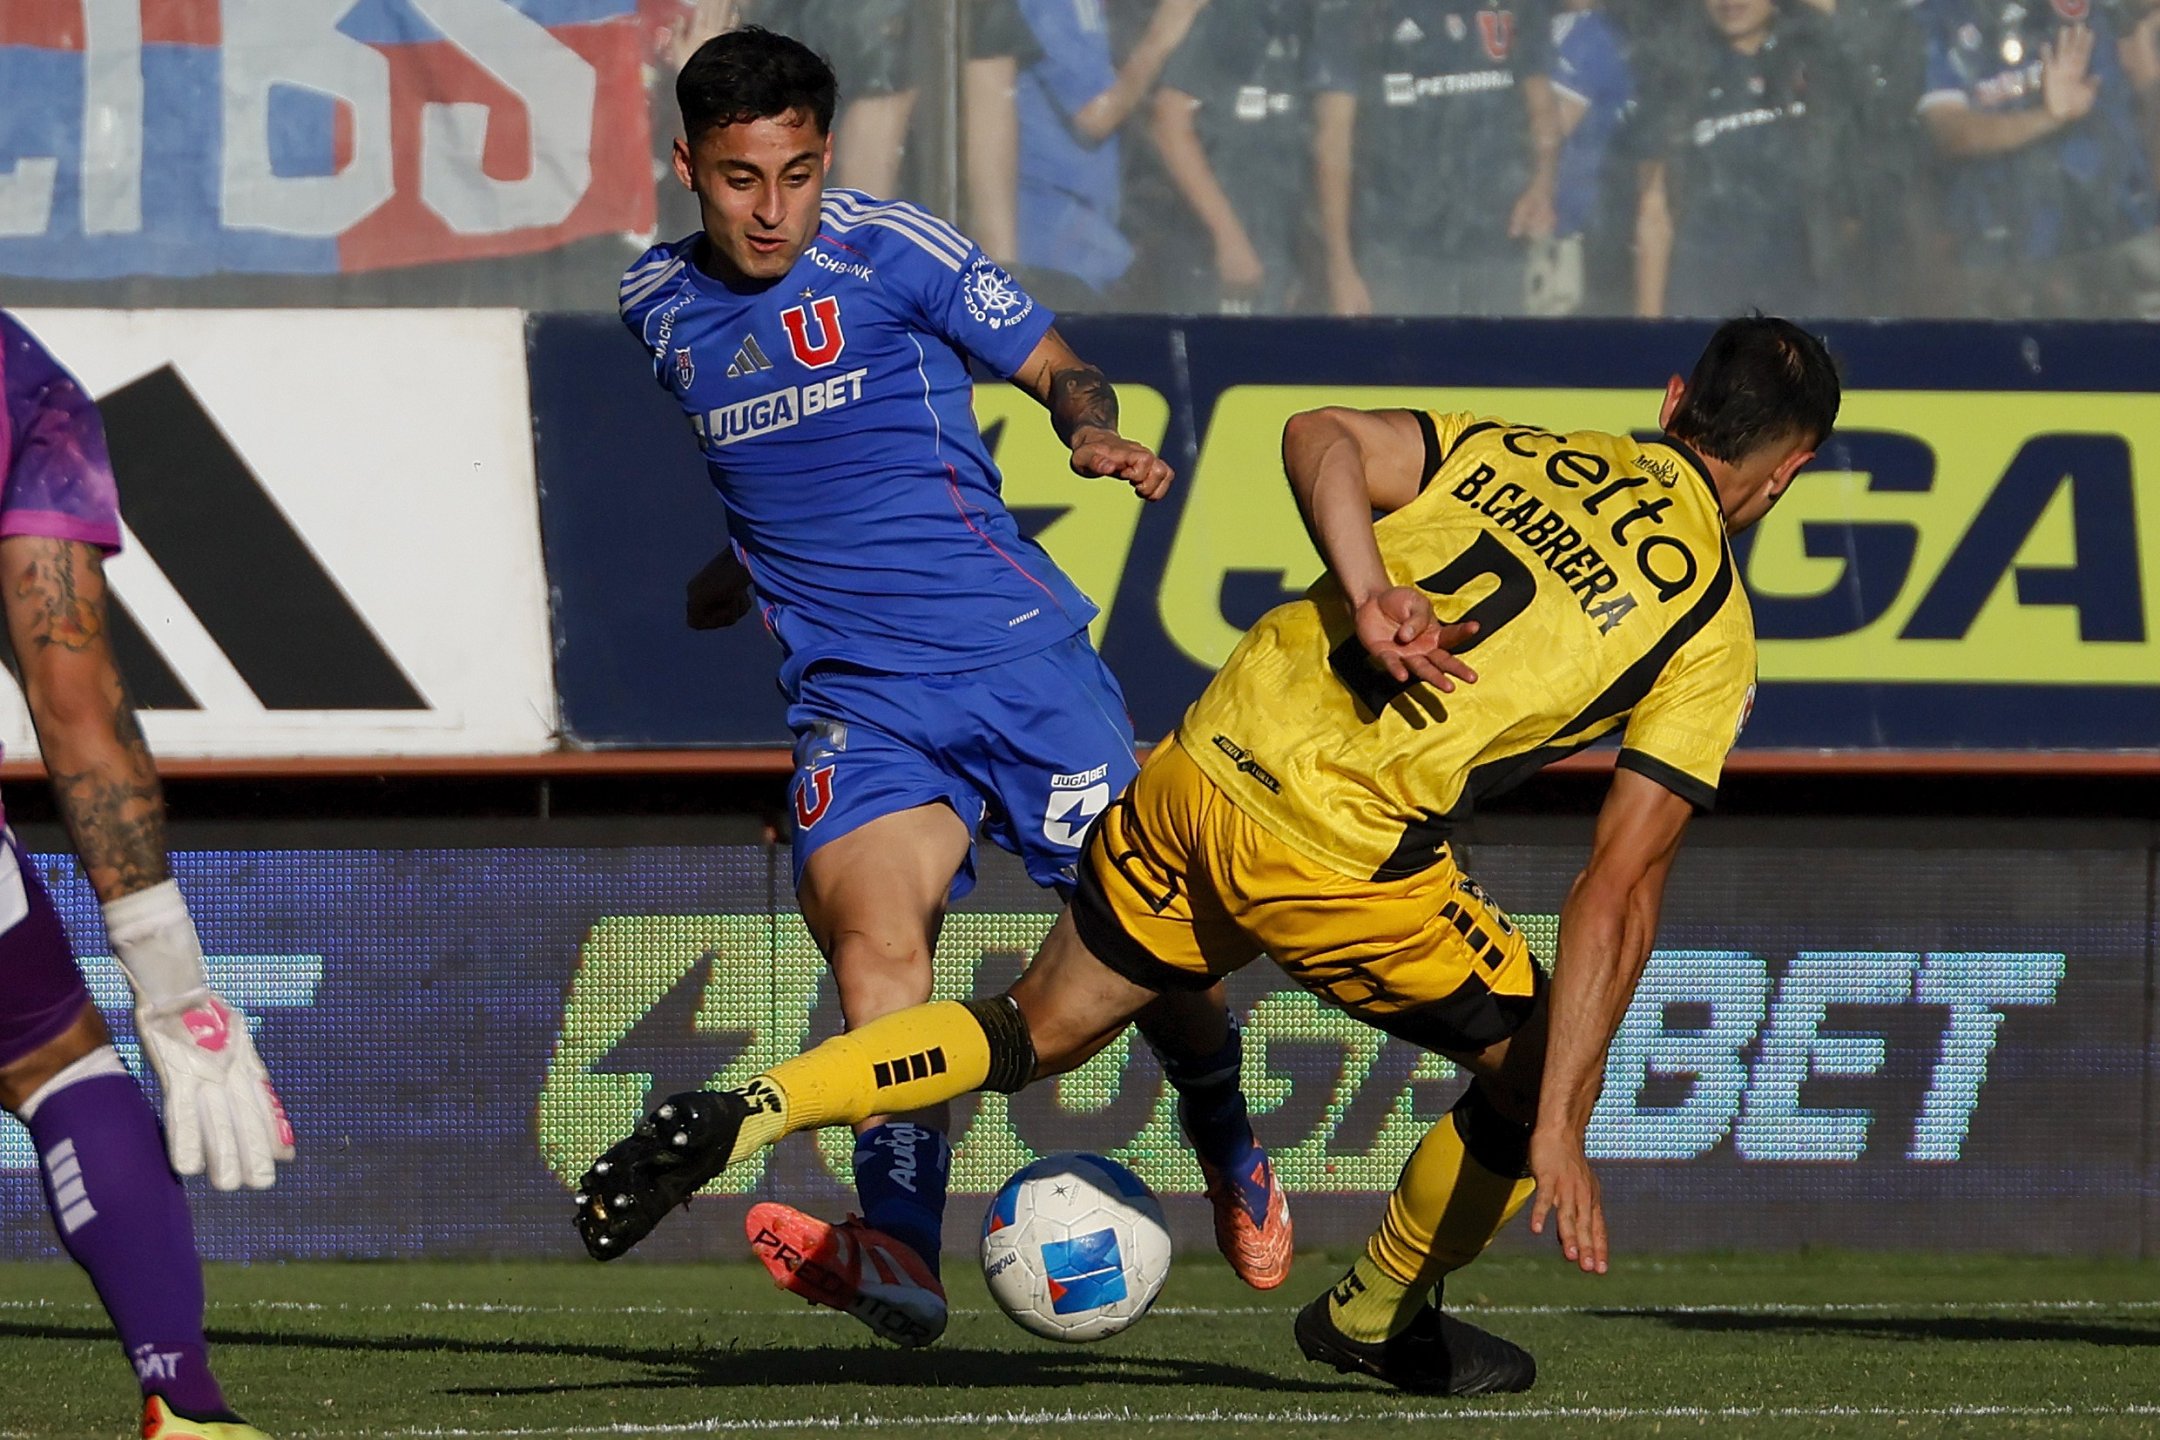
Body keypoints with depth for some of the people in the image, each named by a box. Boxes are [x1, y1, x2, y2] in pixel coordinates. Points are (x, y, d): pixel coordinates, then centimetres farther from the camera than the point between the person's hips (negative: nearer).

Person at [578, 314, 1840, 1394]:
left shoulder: (1503, 448, 16)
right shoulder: (1714, 627, 3)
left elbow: (1322, 439, -3)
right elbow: (1618, 895, -3)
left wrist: (1365, 593, -14)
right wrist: (1556, 1132, -4)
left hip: (1204, 764, 5)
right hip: (1344, 853, -5)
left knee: (1038, 1030, 23)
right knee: (1540, 1056, 19)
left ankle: (738, 1119, 7)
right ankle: (1379, 1321, 36)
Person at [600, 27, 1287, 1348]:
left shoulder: (891, 251, -4)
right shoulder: (660, 307, 9)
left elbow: (1053, 364, 3)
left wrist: (1096, 432, -17)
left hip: (1019, 654, -2)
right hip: (857, 696, 2)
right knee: (870, 928, -25)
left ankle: (1232, 1159, 36)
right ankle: (897, 1254, -39)